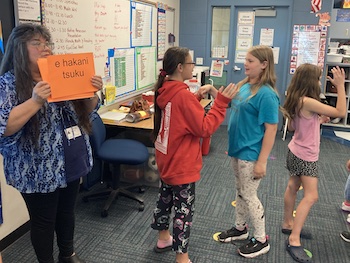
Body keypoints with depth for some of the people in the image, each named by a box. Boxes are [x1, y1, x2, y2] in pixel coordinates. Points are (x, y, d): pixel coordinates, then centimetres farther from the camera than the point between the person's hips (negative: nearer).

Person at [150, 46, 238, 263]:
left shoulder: (164, 89, 2)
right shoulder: (183, 95, -25)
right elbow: (205, 128, -22)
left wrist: (197, 96, 6)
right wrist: (222, 101, -21)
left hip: (167, 159, 9)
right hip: (182, 164, -9)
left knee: (165, 198, 23)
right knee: (184, 209, 4)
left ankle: (164, 239, 43)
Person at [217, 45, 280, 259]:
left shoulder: (266, 94, -21)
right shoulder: (244, 85, 5)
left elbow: (271, 130, -21)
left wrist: (262, 162, -21)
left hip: (251, 153, -8)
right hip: (238, 149, 9)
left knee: (249, 195, 4)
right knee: (240, 191, 21)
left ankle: (261, 240, 23)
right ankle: (240, 228, 40)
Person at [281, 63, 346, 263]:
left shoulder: (296, 100, 1)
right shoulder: (308, 102, -26)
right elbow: (341, 112, -22)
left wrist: (318, 120, 6)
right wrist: (340, 85, -18)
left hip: (297, 152, 10)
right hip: (306, 156, -10)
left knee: (293, 187, 19)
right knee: (311, 196, -8)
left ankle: (288, 223, 35)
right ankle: (294, 241, -6)